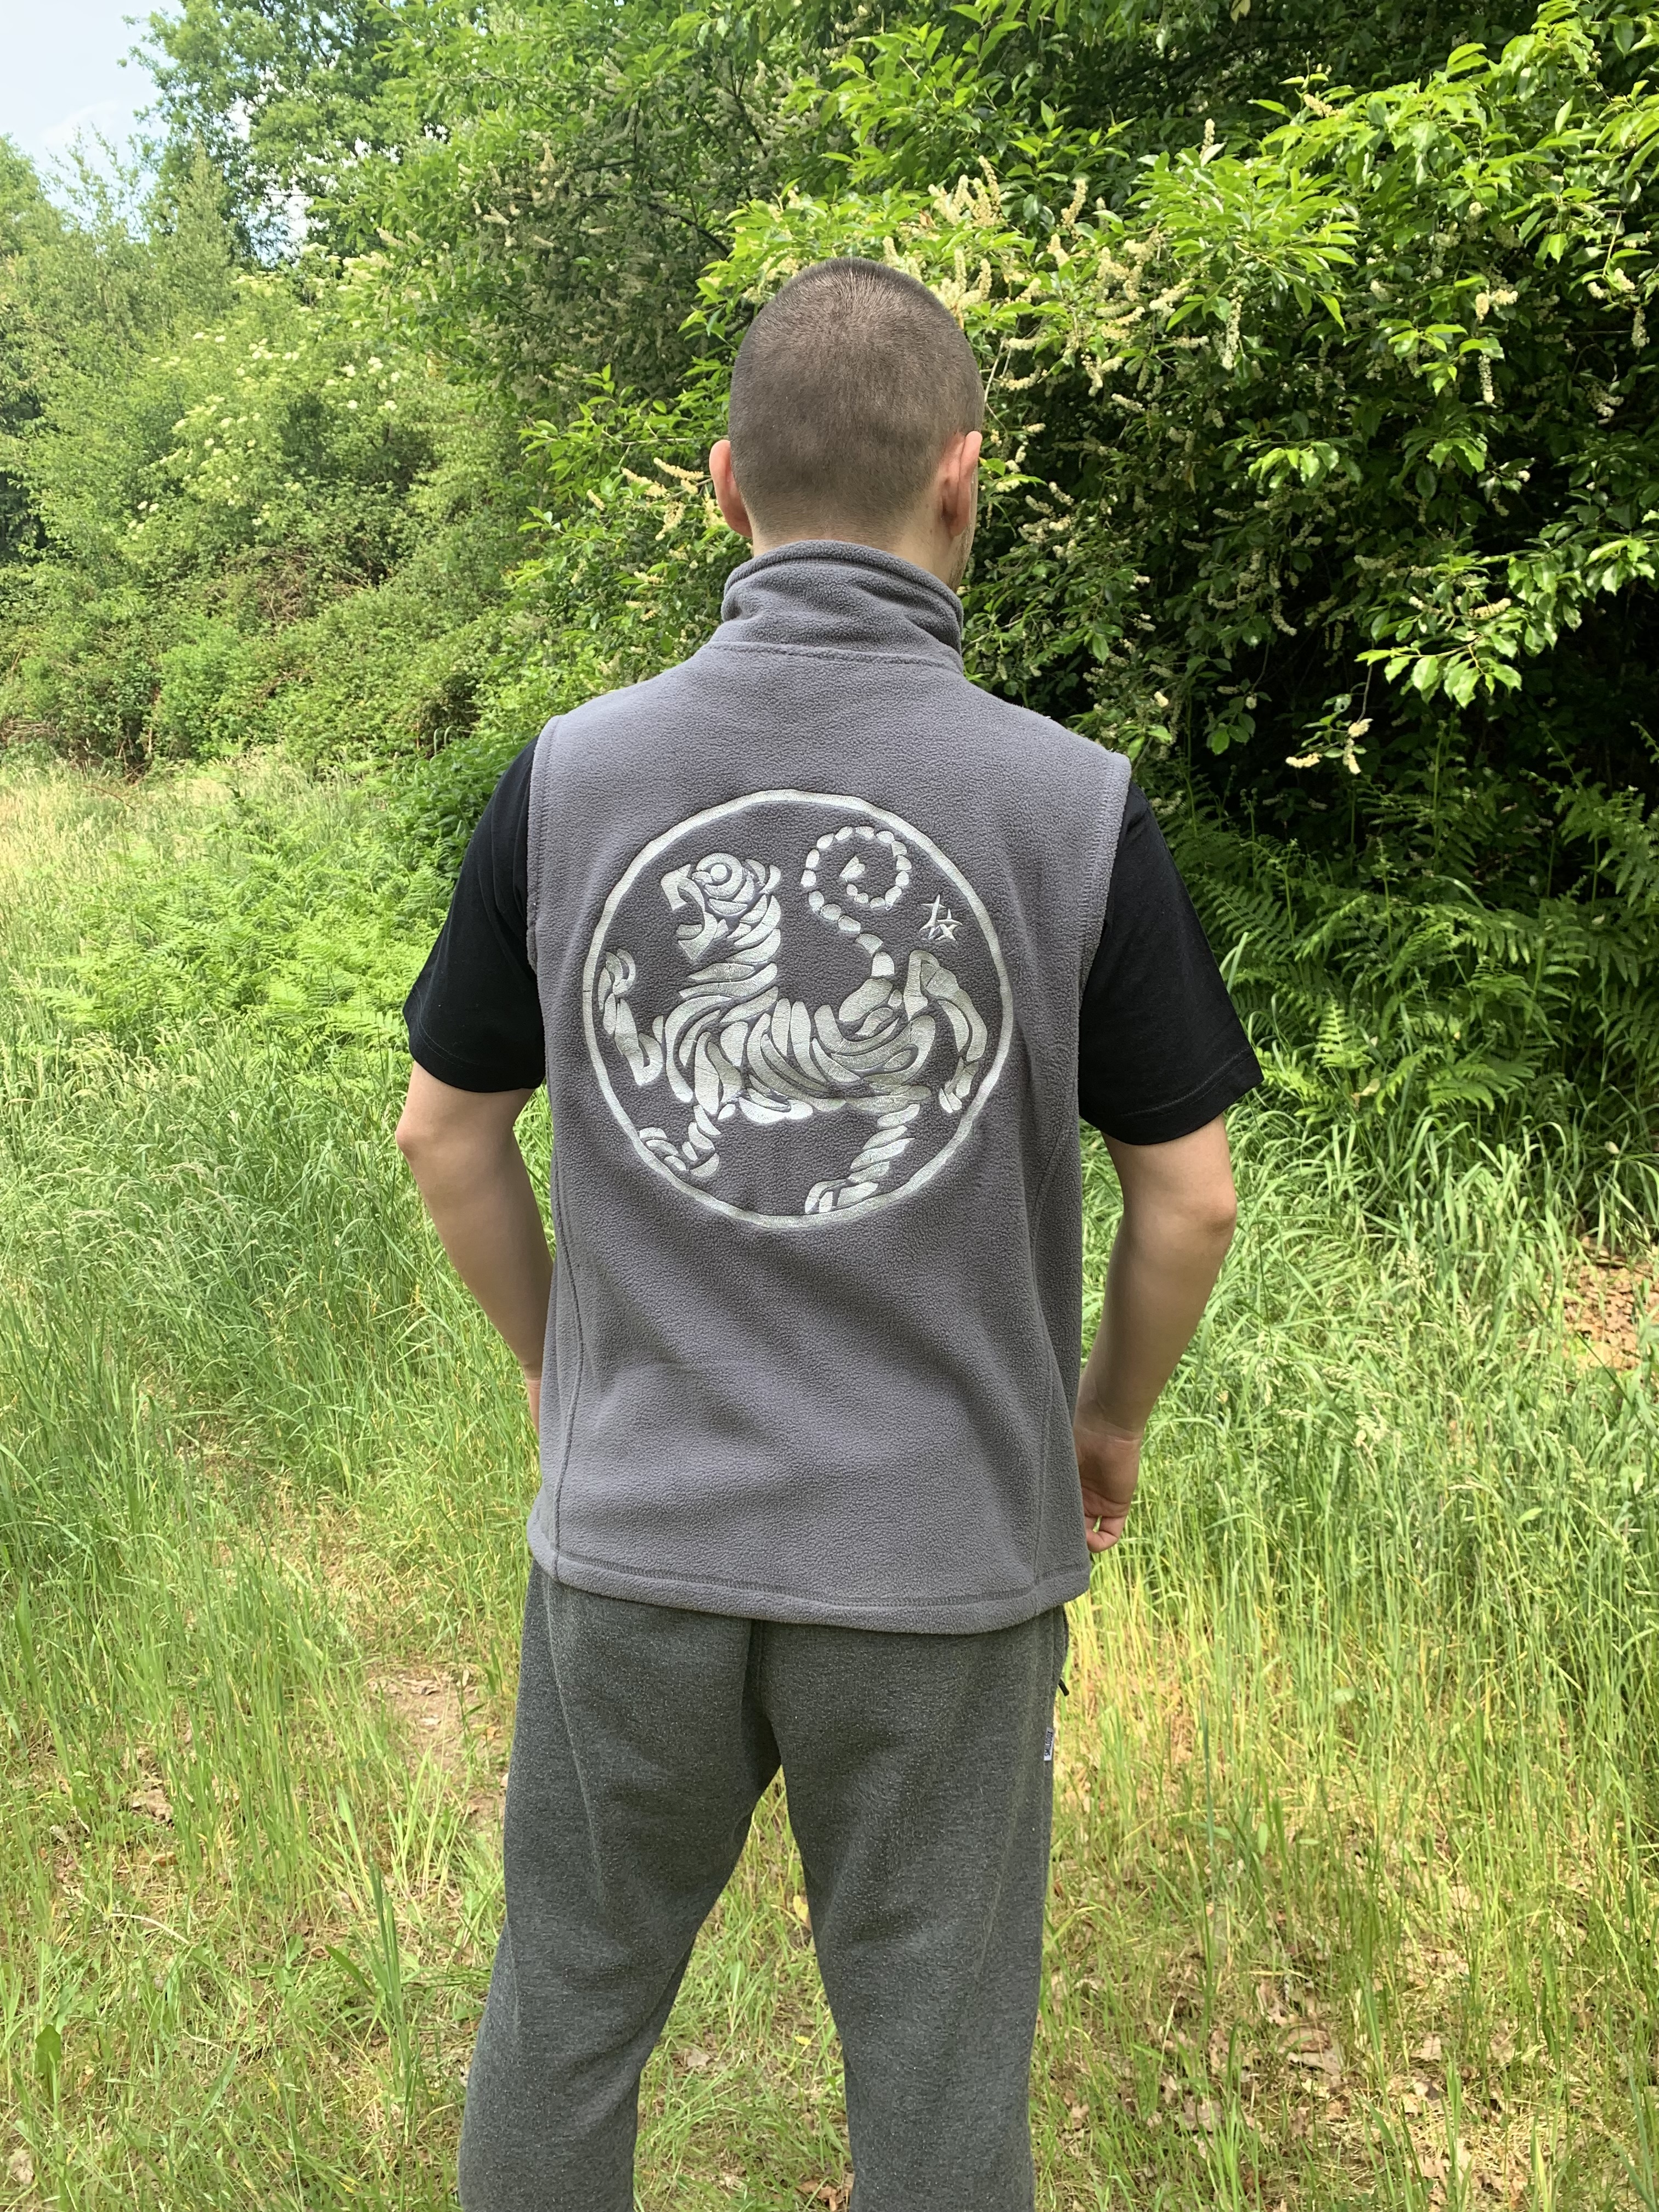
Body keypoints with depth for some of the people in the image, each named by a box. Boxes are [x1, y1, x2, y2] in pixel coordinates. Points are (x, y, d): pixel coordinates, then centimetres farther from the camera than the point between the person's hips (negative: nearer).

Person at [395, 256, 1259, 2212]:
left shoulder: (571, 774, -7)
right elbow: (1189, 1192, -5)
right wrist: (1113, 1420, 13)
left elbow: (447, 1131, 2)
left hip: (634, 1535, 2)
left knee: (568, 2007, 22)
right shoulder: (1076, 806, -12)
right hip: (944, 1553, -1)